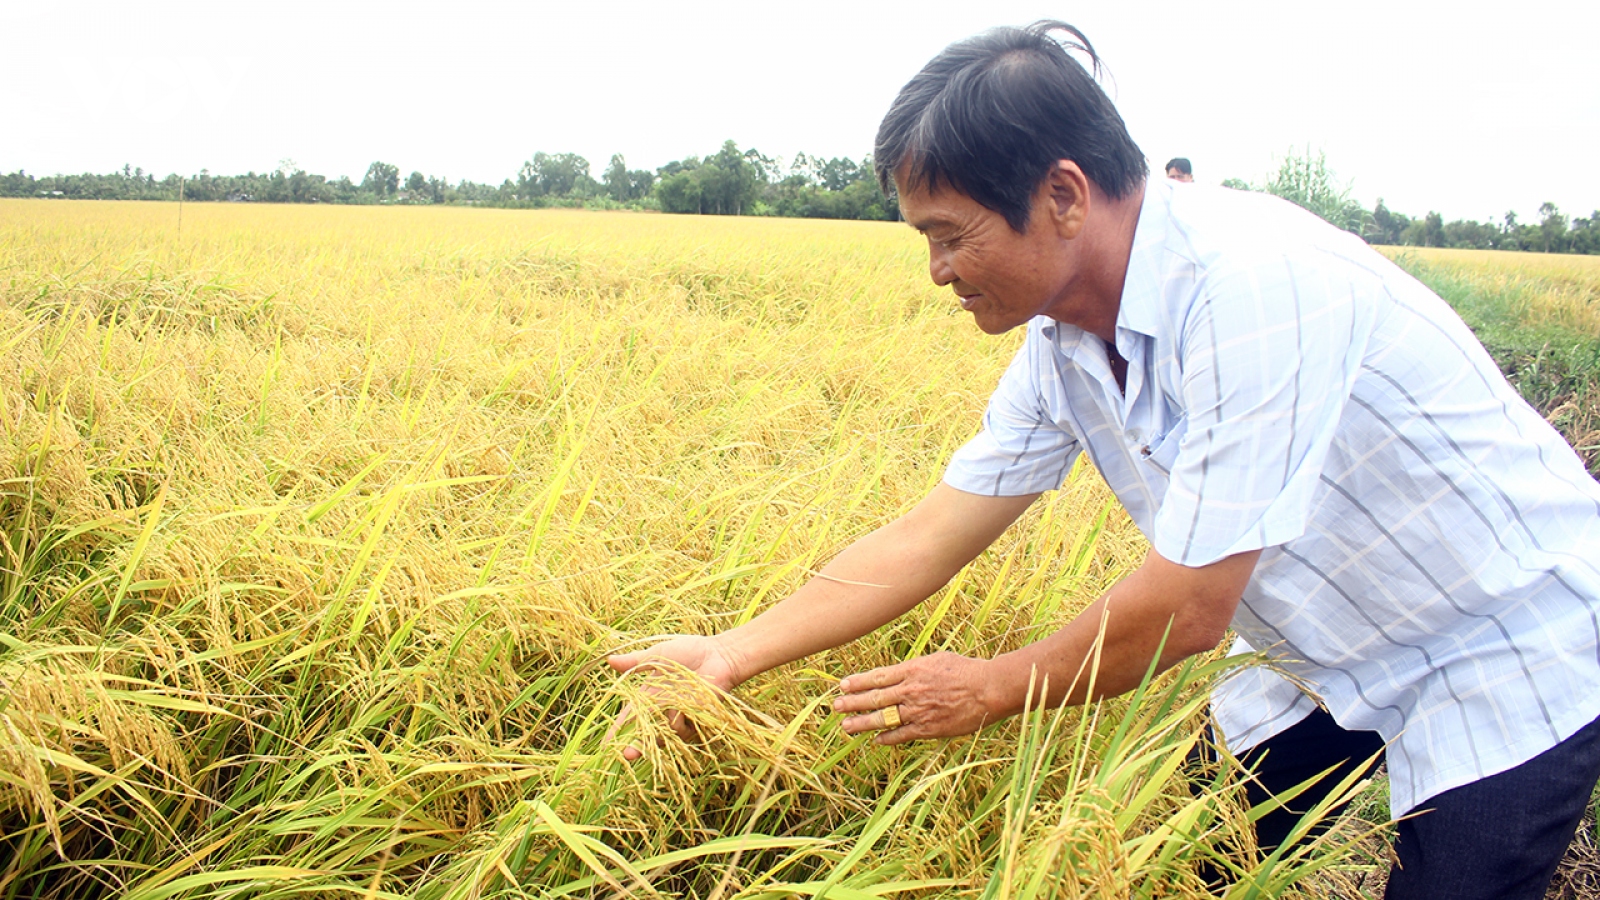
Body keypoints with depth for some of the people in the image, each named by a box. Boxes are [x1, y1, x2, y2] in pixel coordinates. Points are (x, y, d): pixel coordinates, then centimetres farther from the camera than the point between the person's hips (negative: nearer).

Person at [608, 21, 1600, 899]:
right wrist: (737, 650, -7)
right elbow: (929, 540, -4)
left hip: (1517, 650, -6)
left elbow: (1187, 607, -31)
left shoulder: (1249, 283, -34)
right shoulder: (1063, 343, -8)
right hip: (1341, 662, 6)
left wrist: (995, 689, -15)